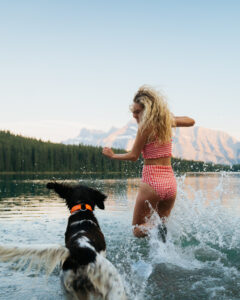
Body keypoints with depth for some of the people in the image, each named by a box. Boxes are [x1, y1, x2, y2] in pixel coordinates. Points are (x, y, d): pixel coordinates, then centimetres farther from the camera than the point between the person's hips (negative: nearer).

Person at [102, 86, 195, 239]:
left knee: (138, 229, 8)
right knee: (162, 222, 21)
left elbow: (133, 156, -6)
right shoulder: (167, 121, 7)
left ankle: (155, 231, -21)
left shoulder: (146, 126, -11)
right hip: (170, 182, 6)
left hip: (152, 182, -6)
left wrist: (113, 155, 9)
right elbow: (191, 121, 24)